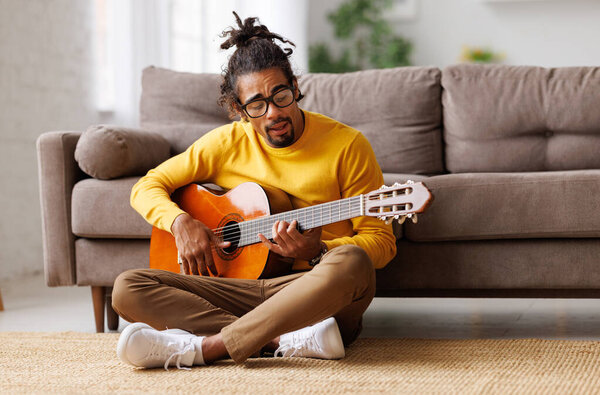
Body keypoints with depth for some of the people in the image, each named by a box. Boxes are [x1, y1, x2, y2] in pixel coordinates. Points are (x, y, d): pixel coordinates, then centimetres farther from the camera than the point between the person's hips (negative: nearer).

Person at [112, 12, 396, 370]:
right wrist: (181, 222, -7)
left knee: (351, 263, -38)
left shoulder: (346, 144, 0)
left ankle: (203, 347, -38)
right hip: (240, 285, 3)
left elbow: (382, 240, -1)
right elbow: (147, 187, 15)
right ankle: (284, 341, -31)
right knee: (128, 289, -18)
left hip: (315, 294, -3)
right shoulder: (227, 143, 9)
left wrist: (318, 252, -19)